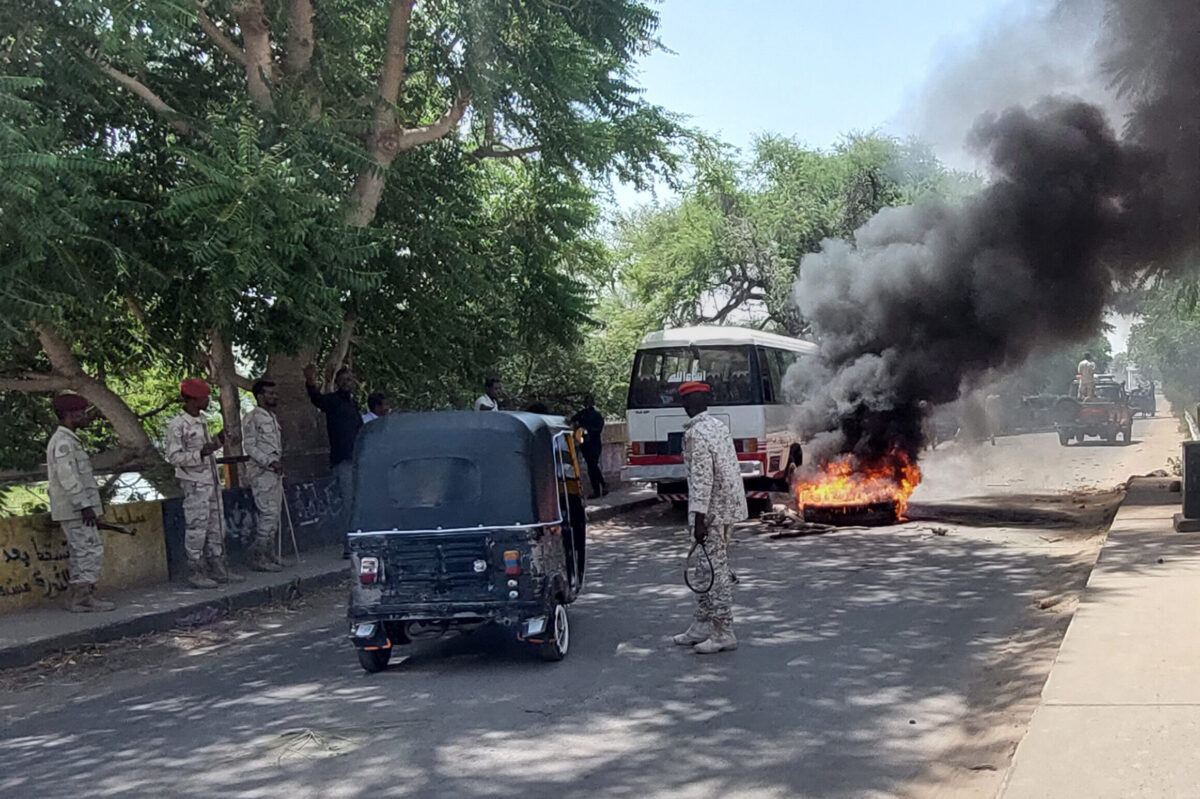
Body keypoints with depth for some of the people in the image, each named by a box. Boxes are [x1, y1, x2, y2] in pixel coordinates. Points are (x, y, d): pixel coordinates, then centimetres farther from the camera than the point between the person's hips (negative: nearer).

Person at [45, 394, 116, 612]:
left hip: (77, 510, 11)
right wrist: (84, 506, -22)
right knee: (91, 551, -10)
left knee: (80, 553, 13)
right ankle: (83, 596, -9)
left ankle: (78, 597, 17)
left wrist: (91, 504, 23)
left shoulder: (69, 441, 18)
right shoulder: (63, 443, -15)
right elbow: (68, 478, -22)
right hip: (75, 510, -11)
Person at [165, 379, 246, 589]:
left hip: (211, 480, 8)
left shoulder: (202, 421, 13)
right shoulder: (177, 425, -13)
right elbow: (174, 457, -17)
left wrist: (216, 442, 6)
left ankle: (218, 568, 18)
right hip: (194, 484, -8)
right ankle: (195, 573, 4)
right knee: (196, 528, -4)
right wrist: (201, 453, -26)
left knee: (217, 527, 11)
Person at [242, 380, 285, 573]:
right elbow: (250, 447, -15)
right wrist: (270, 462, -20)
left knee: (275, 515, 9)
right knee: (269, 514, -13)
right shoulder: (252, 418, -9)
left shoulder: (272, 417, 19)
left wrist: (279, 463, 13)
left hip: (274, 472, 9)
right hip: (261, 472, -9)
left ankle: (268, 555, 15)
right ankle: (258, 558, -9)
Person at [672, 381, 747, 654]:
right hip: (729, 506, 10)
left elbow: (702, 478, -21)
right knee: (707, 569, 16)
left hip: (713, 510, -10)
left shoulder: (696, 434, -15)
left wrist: (699, 519, -21)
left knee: (715, 570, -5)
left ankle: (723, 633, -1)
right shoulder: (719, 426, 13)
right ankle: (703, 626, 23)